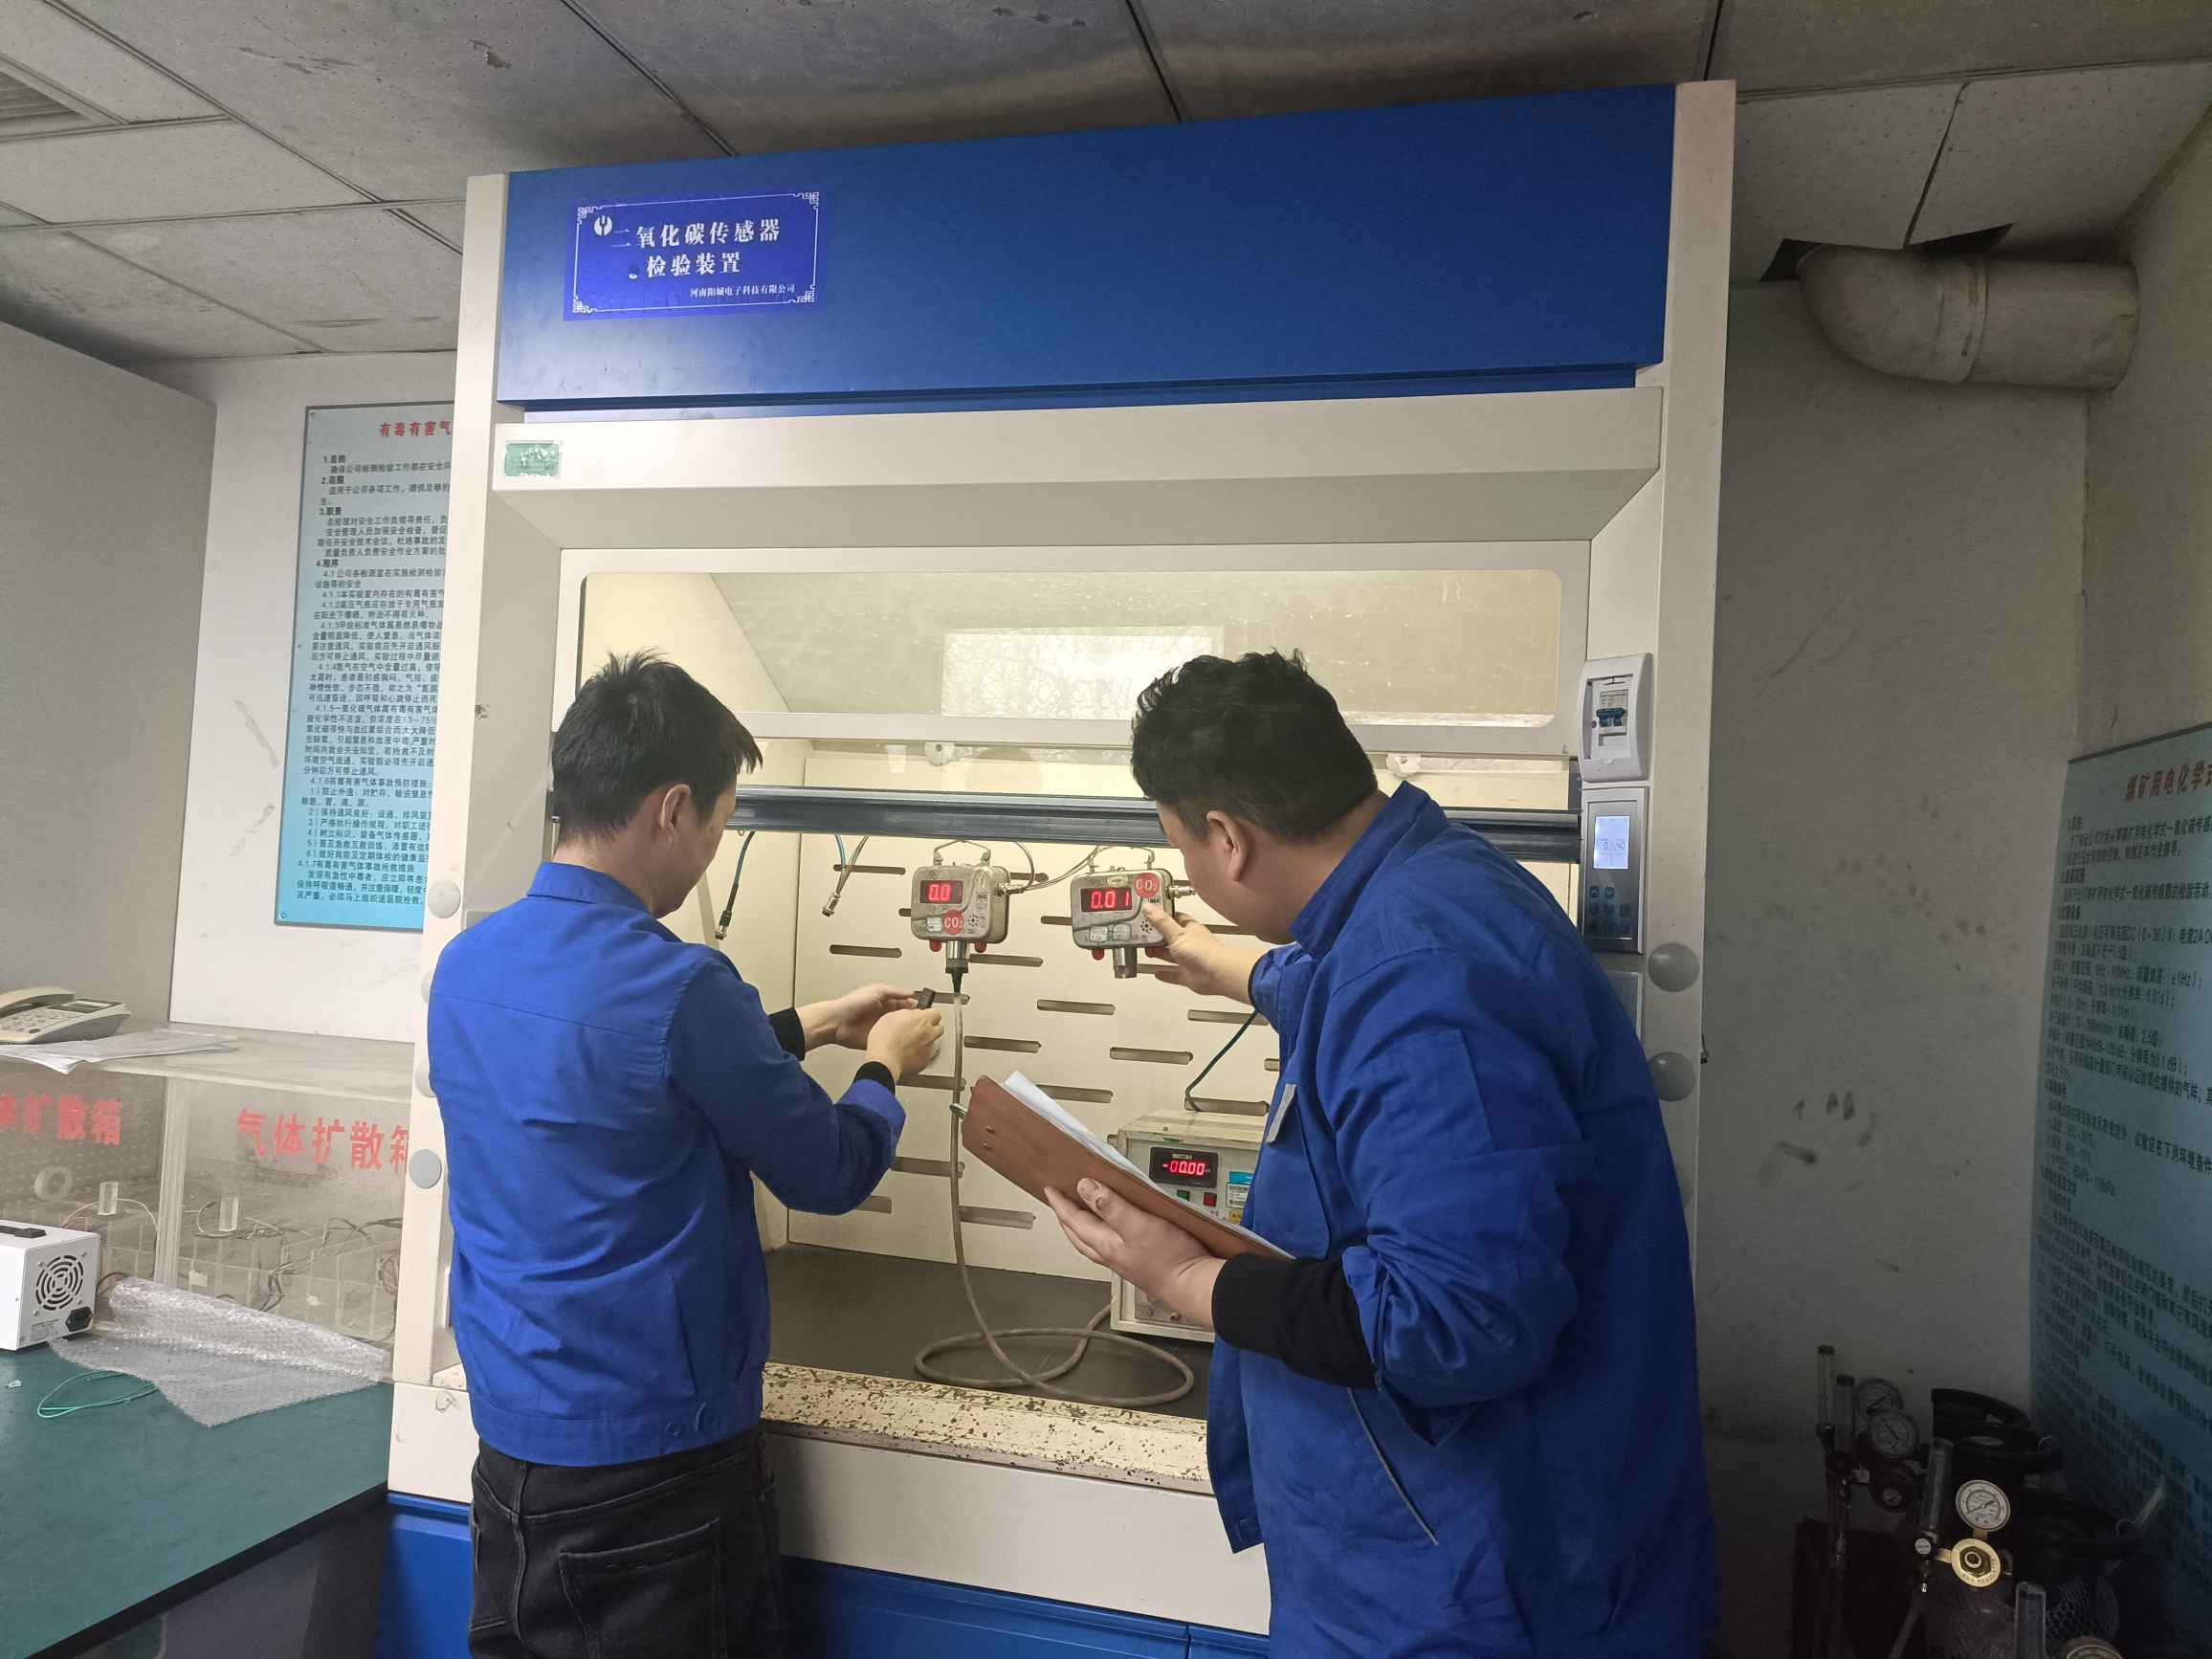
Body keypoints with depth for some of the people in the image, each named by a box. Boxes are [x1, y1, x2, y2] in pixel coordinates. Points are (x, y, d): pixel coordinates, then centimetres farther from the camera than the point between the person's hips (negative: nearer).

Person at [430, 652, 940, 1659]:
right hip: (654, 1462, -7)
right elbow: (829, 1174, -12)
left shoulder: (467, 963, -1)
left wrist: (807, 1027, 19)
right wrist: (886, 1065, 8)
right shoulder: (677, 985, -24)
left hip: (509, 1443, 7)